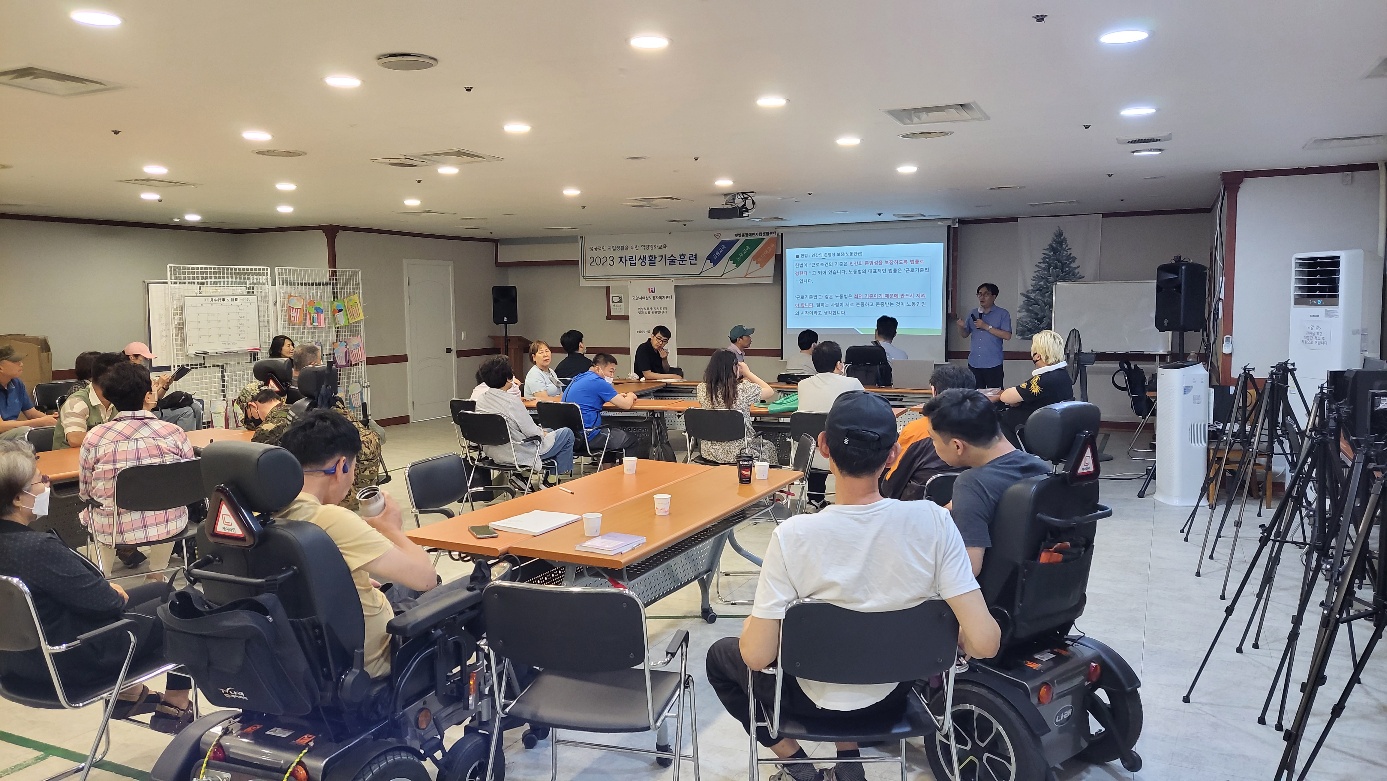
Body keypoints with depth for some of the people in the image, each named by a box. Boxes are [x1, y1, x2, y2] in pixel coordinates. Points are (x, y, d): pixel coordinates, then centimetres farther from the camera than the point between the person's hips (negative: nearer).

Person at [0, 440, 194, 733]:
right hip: (71, 661, -9)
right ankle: (175, 706, 19)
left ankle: (127, 693, 28)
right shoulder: (39, 549, -32)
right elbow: (105, 602, -24)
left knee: (160, 590, 20)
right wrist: (117, 594, -3)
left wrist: (107, 588, 2)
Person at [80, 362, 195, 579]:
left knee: (87, 514, 33)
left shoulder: (94, 437, -13)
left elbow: (85, 492, -3)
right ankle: (157, 574, 47)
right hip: (168, 526, 0)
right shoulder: (175, 433, -13)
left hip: (114, 529, 0)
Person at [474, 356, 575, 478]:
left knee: (547, 431, 30)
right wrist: (543, 433, 2)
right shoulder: (512, 401, -28)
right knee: (567, 433, 9)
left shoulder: (480, 400, -3)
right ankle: (552, 477, 19)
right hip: (519, 455, -8)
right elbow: (532, 432, -20)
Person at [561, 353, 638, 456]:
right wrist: (630, 396, 10)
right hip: (587, 436, -10)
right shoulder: (597, 382, -14)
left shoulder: (578, 378, 13)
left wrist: (618, 397, 17)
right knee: (631, 438, 7)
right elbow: (626, 405, -14)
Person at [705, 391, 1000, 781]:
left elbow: (757, 656, -24)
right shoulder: (932, 521, -23)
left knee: (720, 656, 26)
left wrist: (756, 618, -2)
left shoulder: (794, 535, -29)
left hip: (816, 699, -3)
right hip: (894, 693, 3)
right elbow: (984, 642, -23)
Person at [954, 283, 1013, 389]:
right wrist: (961, 327, -7)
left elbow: (1007, 335, -11)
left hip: (993, 365, -4)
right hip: (974, 364, 4)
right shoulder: (973, 314, 13)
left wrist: (986, 327, -14)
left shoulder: (1002, 314, 0)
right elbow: (965, 334, 16)